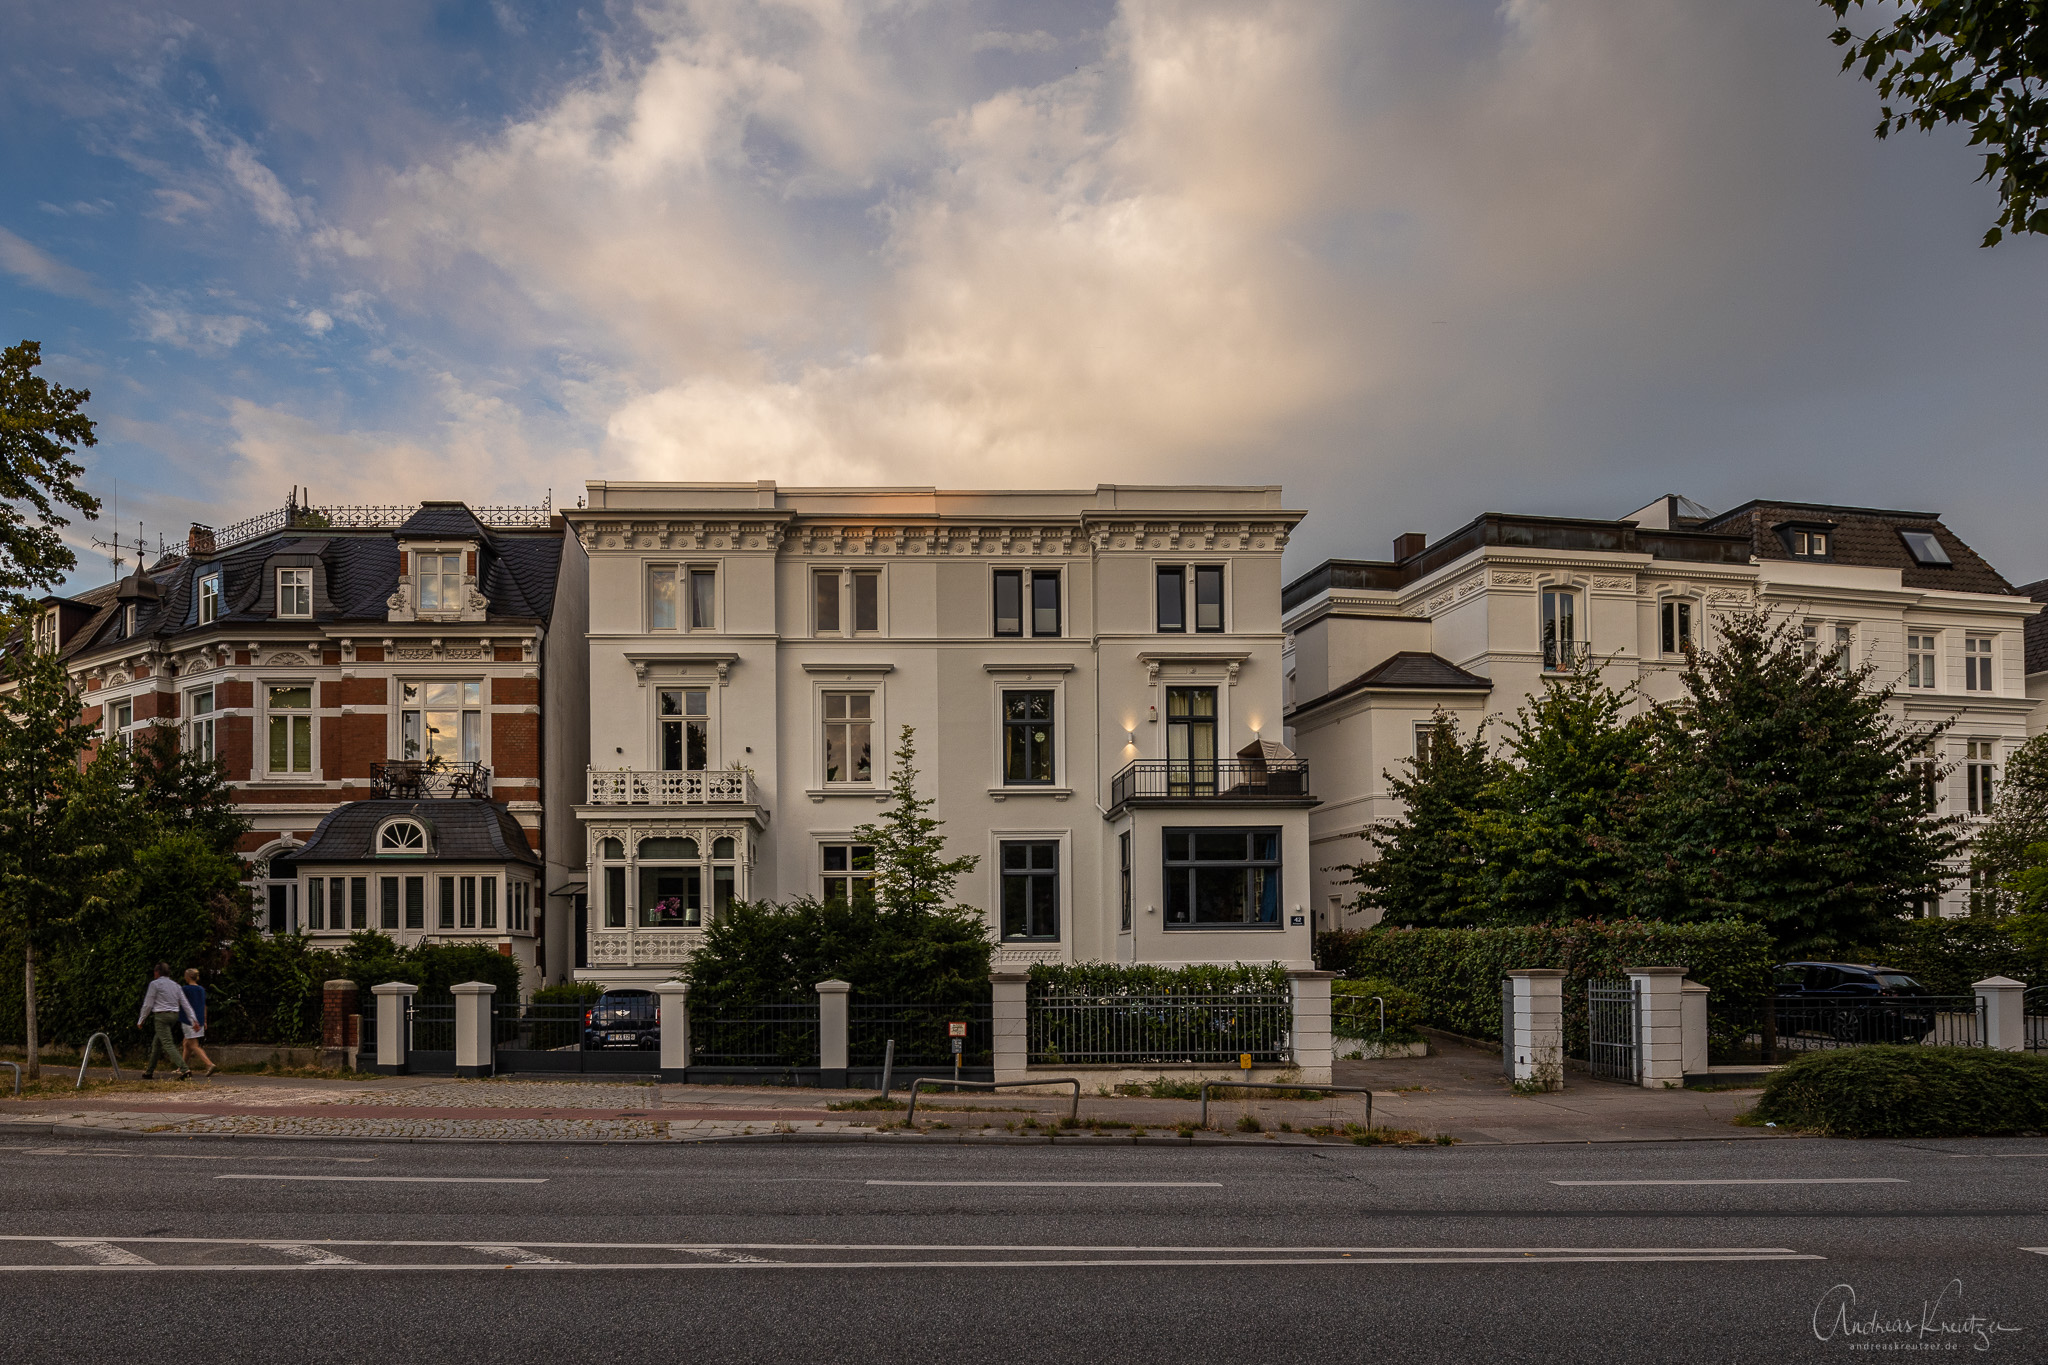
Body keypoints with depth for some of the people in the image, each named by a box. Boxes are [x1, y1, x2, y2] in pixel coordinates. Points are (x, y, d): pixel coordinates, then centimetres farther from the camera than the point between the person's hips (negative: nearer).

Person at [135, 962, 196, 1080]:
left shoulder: (155, 984, -4)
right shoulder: (175, 985, 14)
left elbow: (148, 1004, -5)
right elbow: (185, 1003, 9)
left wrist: (141, 1020, 5)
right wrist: (193, 1019, 6)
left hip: (161, 1015, -7)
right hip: (174, 1015, 7)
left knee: (167, 1044, -13)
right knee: (156, 1043, 19)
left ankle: (184, 1070, -26)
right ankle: (149, 1071, 24)